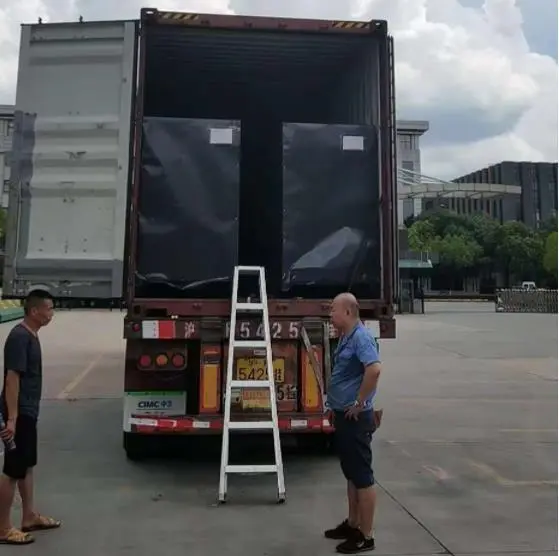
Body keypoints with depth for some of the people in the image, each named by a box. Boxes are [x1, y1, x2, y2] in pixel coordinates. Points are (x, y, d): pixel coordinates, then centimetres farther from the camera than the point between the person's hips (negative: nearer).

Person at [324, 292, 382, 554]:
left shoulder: (361, 337, -18)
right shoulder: (346, 338, 11)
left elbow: (374, 369, -33)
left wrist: (359, 402, -24)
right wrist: (336, 405, 17)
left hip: (356, 418, -10)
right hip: (343, 416, 10)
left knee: (363, 476, 1)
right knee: (351, 473, 19)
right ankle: (352, 524, 32)